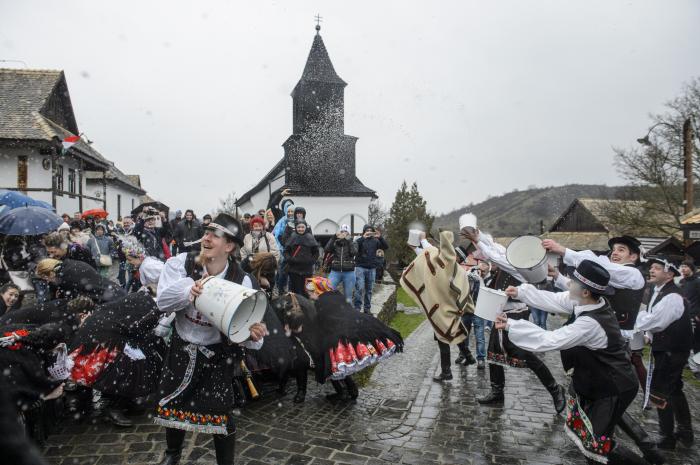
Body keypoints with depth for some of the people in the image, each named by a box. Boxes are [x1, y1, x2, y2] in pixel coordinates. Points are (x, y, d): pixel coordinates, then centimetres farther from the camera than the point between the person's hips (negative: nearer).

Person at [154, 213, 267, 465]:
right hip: (182, 347, 3)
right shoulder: (181, 263, -15)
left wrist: (251, 333, -46)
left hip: (217, 352, -3)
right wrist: (189, 290, -41)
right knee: (172, 403, 18)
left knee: (219, 412, -1)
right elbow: (162, 301, -22)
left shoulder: (242, 281, -19)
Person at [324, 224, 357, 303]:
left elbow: (354, 252, -12)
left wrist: (348, 240, -14)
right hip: (335, 272, 0)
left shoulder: (352, 243, 8)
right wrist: (334, 237, -15)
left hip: (349, 273, 0)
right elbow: (326, 250, -11)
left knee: (348, 298, 6)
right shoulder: (335, 243, 8)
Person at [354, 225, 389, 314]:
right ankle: (357, 307, -4)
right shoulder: (360, 240, 2)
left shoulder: (375, 241, 8)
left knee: (369, 289, 7)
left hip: (371, 268, 3)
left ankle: (367, 308, 15)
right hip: (360, 267, -3)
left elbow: (386, 247, -2)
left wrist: (380, 237, -17)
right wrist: (363, 237, -26)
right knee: (359, 288, -11)